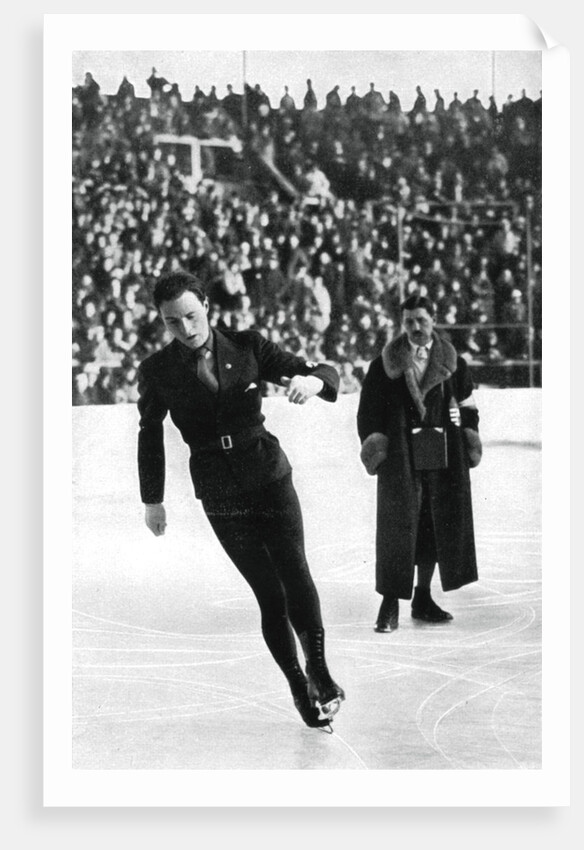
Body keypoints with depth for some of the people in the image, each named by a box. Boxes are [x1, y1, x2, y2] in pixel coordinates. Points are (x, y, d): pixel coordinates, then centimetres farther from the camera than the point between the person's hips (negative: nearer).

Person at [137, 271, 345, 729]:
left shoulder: (248, 346, -2)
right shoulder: (157, 372, -2)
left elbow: (327, 372, -1)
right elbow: (150, 437, 13)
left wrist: (310, 380, -25)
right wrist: (153, 500, 18)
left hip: (270, 477, 0)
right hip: (220, 497, 0)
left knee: (296, 575, -15)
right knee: (269, 594, -2)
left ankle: (319, 671, -1)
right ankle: (298, 686, 10)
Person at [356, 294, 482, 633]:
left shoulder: (453, 363, 7)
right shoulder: (385, 364, 2)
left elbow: (468, 406, 13)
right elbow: (369, 411, 4)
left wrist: (467, 436, 3)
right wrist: (373, 441, -6)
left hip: (443, 456, 3)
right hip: (401, 456, -3)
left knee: (437, 527, 8)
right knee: (398, 526, -6)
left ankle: (423, 599, 21)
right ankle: (390, 605, -1)